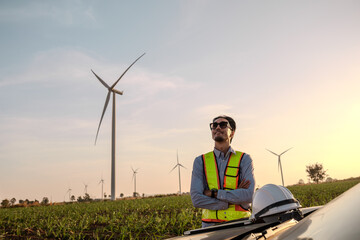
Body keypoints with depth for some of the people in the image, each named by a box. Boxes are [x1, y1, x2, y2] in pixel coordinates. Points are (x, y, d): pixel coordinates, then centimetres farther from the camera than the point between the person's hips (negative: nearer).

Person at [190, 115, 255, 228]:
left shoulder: (244, 159, 9)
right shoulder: (200, 161, 10)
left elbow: (249, 195, -5)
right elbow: (196, 199, -2)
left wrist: (214, 193, -7)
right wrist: (234, 197, -7)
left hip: (240, 223, 0)